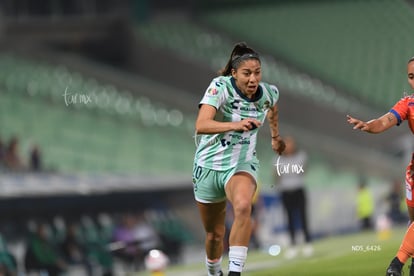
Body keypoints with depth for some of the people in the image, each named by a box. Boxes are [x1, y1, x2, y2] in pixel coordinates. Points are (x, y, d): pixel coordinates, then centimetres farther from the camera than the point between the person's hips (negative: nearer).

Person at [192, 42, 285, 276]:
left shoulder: (269, 93, -7)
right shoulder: (220, 87, -19)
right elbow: (201, 126, -33)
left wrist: (275, 136, 32)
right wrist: (236, 125, -45)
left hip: (243, 164, 1)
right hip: (209, 165, -1)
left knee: (243, 207, -34)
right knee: (214, 234, 10)